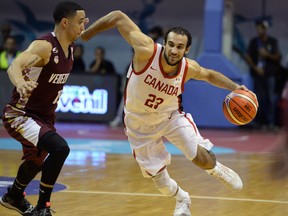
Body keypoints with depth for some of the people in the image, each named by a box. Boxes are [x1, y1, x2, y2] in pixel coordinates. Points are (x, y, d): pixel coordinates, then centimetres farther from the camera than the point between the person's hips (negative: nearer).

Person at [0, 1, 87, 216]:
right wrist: (20, 83, -63)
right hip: (19, 116, -9)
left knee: (36, 162, 29)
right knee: (60, 148, -29)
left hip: (43, 116, 9)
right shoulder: (44, 46, -26)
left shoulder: (69, 49, 0)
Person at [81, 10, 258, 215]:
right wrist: (85, 33, -24)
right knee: (158, 178, 3)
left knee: (202, 157, -13)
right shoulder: (147, 50, -33)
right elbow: (118, 17, -28)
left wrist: (234, 87, -9)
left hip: (171, 116, 2)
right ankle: (182, 199, 36)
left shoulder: (189, 68, -21)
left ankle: (216, 170, 25)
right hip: (140, 124, -1)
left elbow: (209, 75, 4)